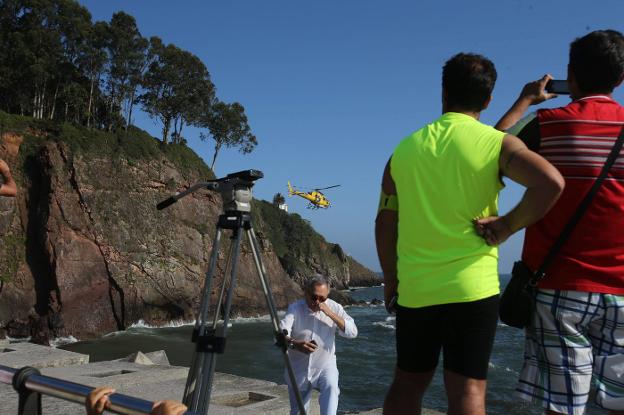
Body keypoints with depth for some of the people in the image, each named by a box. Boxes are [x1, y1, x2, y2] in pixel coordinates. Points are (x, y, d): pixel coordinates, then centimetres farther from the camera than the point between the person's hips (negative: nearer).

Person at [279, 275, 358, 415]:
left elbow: (352, 332, -15)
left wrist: (330, 313, -24)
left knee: (331, 387, -32)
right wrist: (294, 343, -47)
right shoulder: (294, 308, -12)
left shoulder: (334, 307, -7)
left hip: (325, 365, 0)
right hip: (299, 369, 1)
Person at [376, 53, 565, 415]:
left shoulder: (406, 148, 6)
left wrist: (390, 278, 18)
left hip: (414, 289, 4)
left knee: (408, 382, 17)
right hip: (471, 287, -3)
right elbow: (551, 182, -22)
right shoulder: (496, 143, -4)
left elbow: (385, 222, 8)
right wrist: (507, 224, -9)